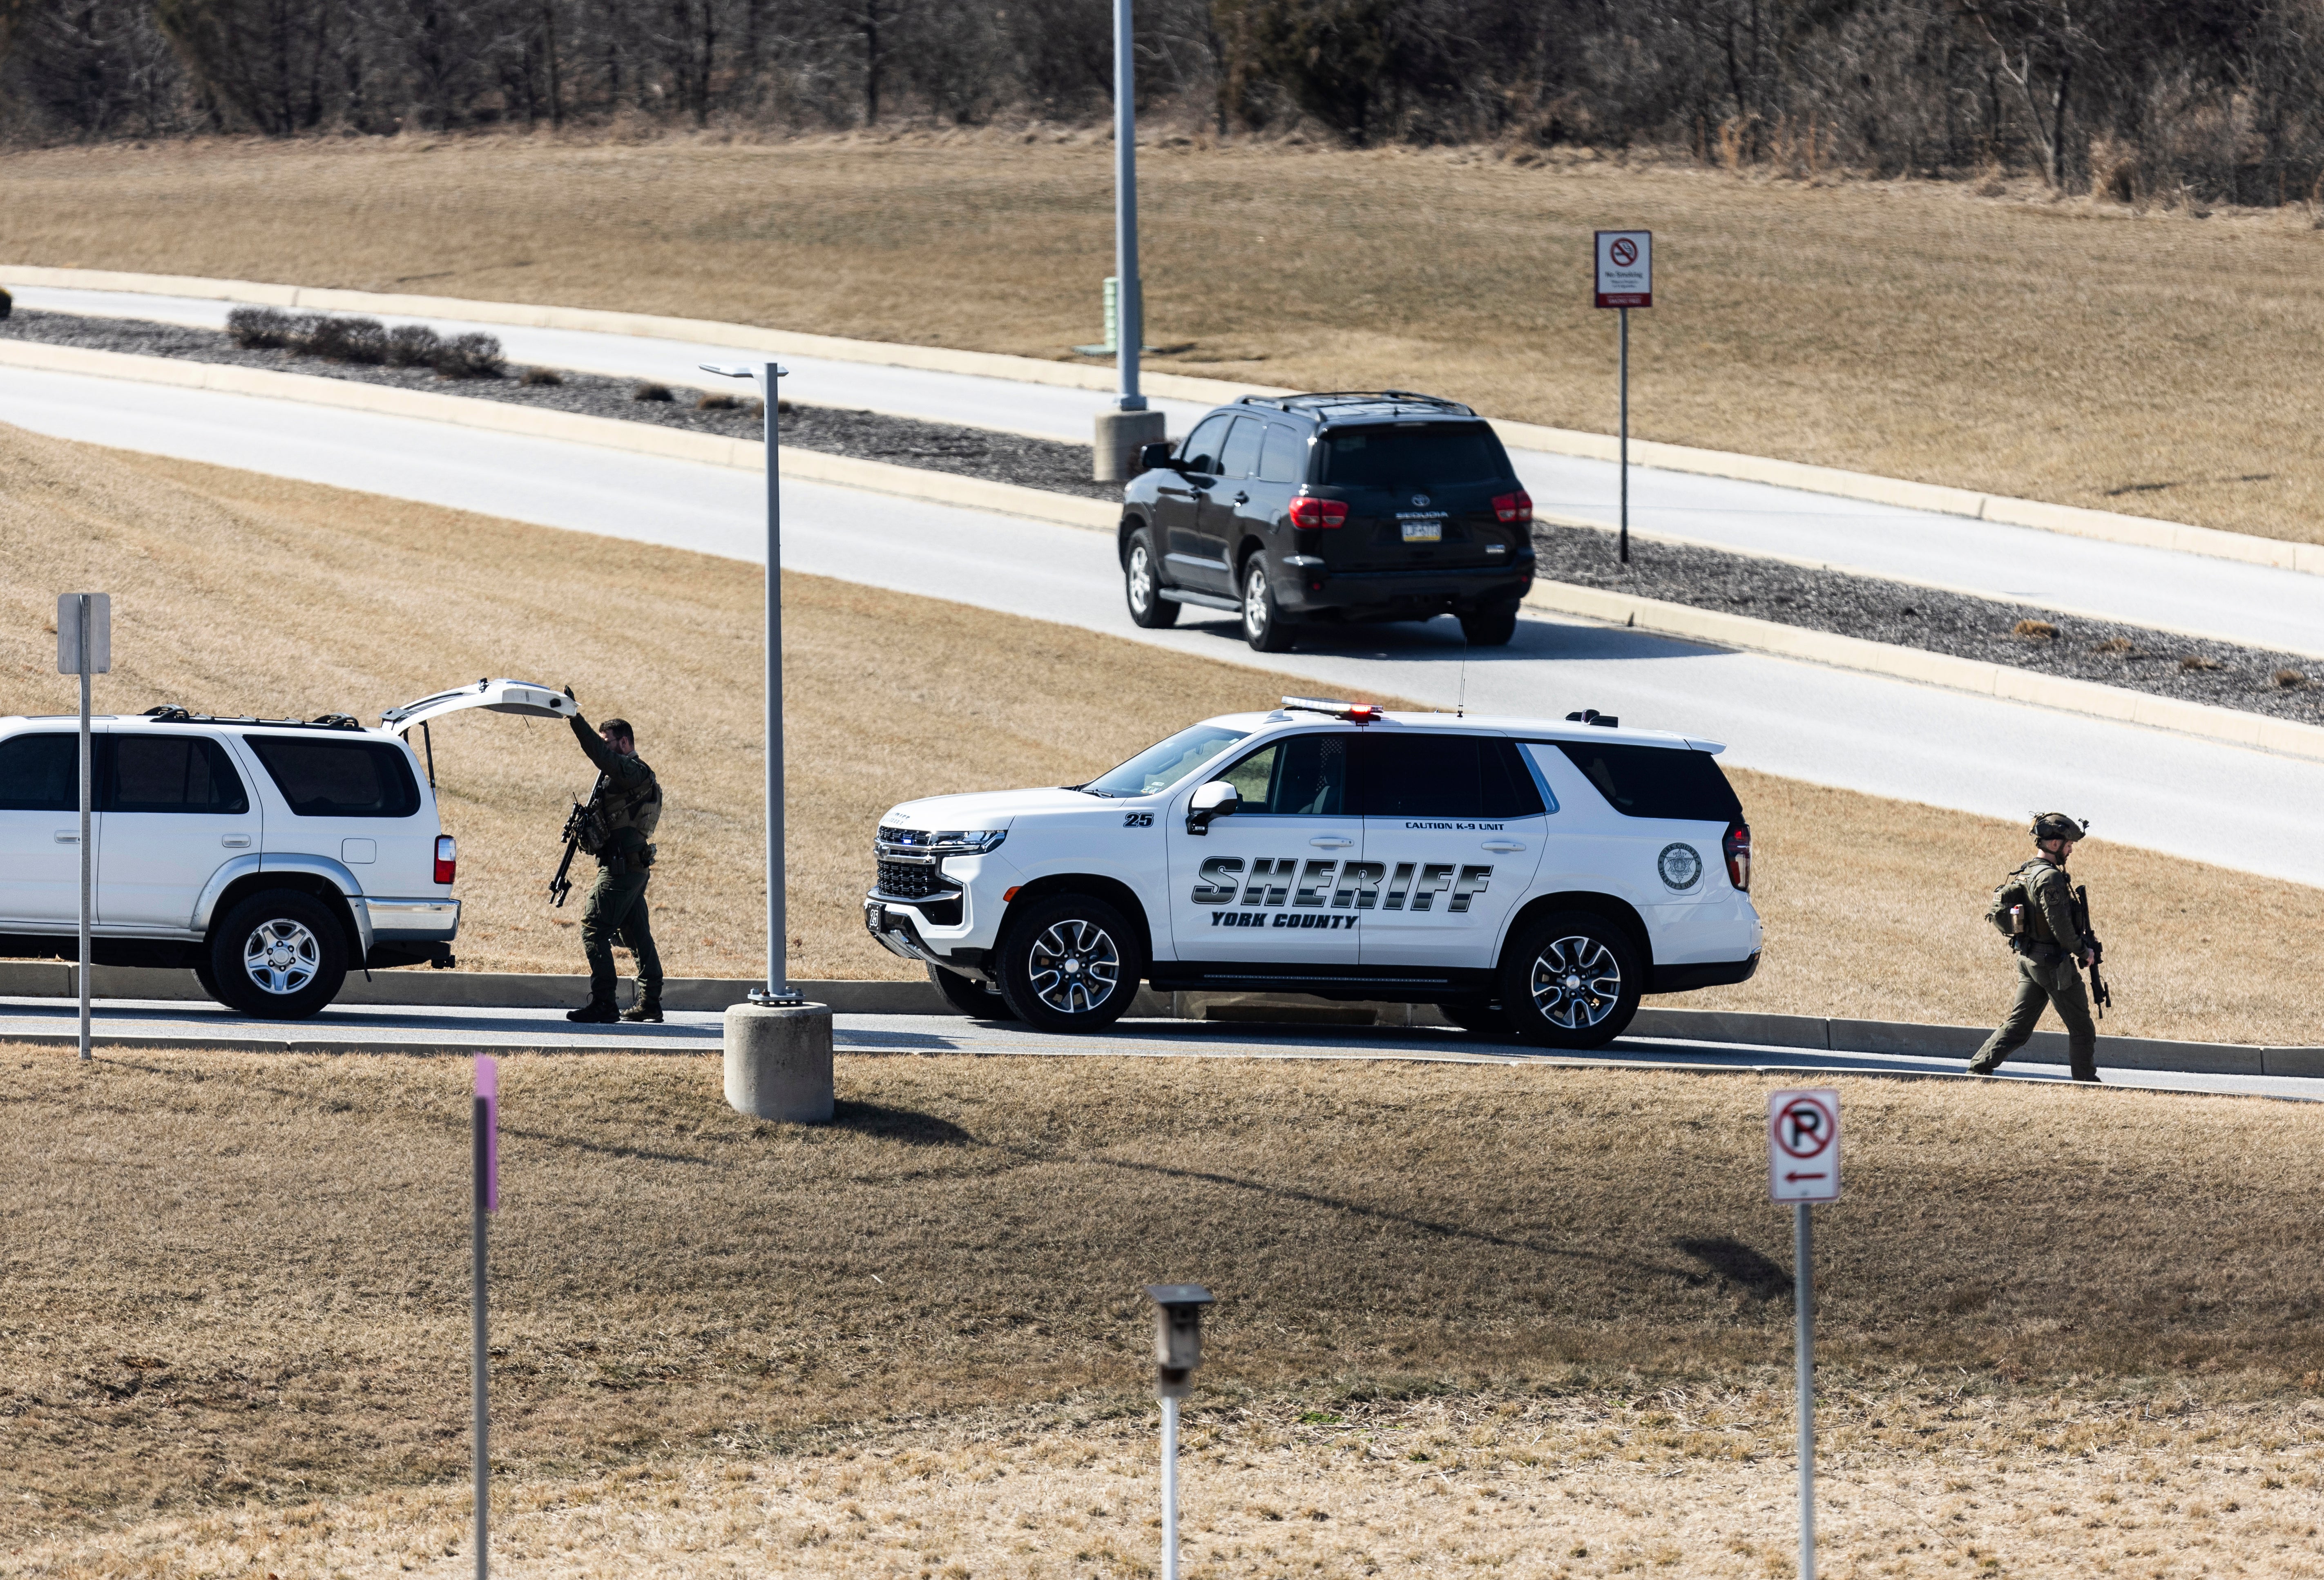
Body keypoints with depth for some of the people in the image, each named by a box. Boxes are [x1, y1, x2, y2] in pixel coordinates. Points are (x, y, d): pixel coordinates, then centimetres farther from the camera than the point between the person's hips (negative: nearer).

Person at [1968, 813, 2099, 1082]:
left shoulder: (2025, 874, 10)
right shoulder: (2050, 878, -19)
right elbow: (2060, 925, -22)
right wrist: (2083, 952, -6)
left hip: (2027, 959, 9)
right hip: (2054, 963, -9)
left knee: (2017, 1026, 10)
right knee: (2082, 1029, 5)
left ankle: (1979, 1069, 2)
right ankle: (2086, 1082, 12)